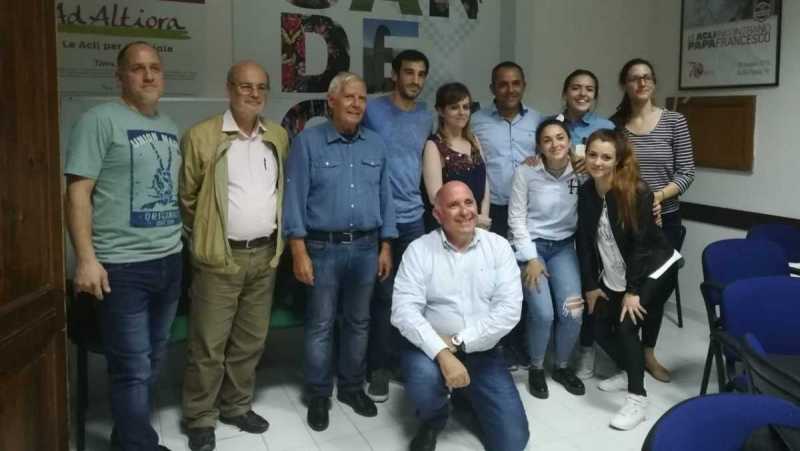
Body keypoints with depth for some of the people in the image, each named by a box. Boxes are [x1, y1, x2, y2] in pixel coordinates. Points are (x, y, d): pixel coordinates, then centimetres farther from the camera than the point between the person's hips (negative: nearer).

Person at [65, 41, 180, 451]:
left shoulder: (169, 126, 13)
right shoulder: (100, 120, -8)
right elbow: (77, 191, -12)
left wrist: (187, 240, 15)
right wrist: (86, 259, -18)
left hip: (170, 260, 7)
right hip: (122, 266, -7)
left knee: (153, 360, 16)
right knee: (132, 367, 1)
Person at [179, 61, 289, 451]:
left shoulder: (279, 137, 7)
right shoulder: (201, 136, -8)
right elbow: (186, 195, -1)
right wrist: (205, 233, 5)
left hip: (265, 255, 5)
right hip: (220, 258, -5)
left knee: (251, 340, 15)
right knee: (208, 344, 2)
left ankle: (237, 405, 31)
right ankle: (200, 418, 18)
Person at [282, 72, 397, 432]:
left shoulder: (376, 144, 8)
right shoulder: (308, 142, -5)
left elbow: (385, 197, 9)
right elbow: (294, 199, -8)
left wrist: (386, 247, 5)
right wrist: (299, 252, -13)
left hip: (366, 247, 4)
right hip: (323, 247, -3)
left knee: (358, 321, 14)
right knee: (320, 324, 6)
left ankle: (352, 387, 30)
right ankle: (318, 395, 20)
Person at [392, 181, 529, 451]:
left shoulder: (498, 246, -2)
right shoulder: (419, 250, -7)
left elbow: (509, 309, -11)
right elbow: (405, 311, -17)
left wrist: (458, 343, -18)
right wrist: (442, 353, -29)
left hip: (482, 352, 2)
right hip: (431, 349, -2)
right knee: (424, 378, -36)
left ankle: (468, 397, 27)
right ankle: (432, 420, 3)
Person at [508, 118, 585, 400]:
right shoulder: (526, 172, -12)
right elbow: (516, 218, -9)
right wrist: (531, 258, -12)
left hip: (563, 247, 3)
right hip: (530, 246, -3)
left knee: (573, 312, -12)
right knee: (543, 313, -18)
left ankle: (562, 367, 16)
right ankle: (536, 369, 10)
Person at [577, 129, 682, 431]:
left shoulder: (636, 192, -23)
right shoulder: (585, 192, -6)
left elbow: (641, 243, -22)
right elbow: (585, 241, -1)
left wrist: (632, 290, -21)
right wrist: (590, 285, 1)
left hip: (655, 269, -6)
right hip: (613, 275, 7)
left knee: (626, 326, -19)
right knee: (600, 328, 6)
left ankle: (638, 400, -6)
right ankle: (629, 371, 33)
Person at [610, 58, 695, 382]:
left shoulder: (674, 122, -2)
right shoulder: (613, 124, 0)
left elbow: (686, 172, -5)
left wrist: (658, 196, -19)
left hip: (665, 219, 0)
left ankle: (648, 352, 29)